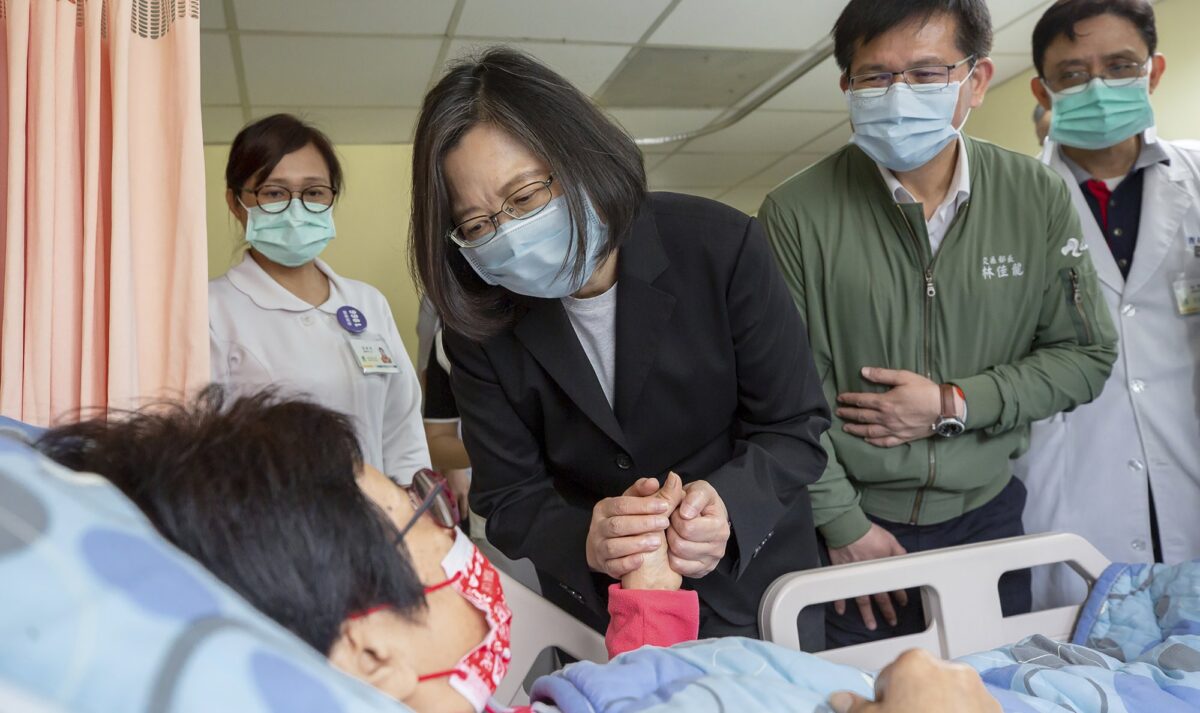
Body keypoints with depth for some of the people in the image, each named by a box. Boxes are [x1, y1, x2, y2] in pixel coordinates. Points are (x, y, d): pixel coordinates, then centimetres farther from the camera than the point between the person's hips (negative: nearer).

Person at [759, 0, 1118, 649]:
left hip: (988, 514, 3)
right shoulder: (796, 213, -13)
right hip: (853, 527, -2)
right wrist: (843, 524, -10)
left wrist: (954, 405, -12)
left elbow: (1086, 354, 1)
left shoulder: (1037, 198, -4)